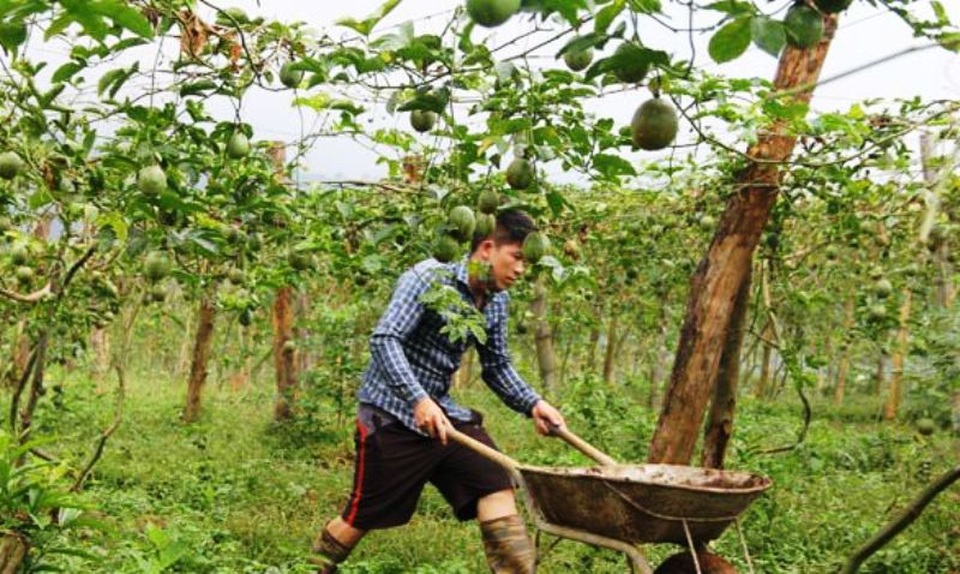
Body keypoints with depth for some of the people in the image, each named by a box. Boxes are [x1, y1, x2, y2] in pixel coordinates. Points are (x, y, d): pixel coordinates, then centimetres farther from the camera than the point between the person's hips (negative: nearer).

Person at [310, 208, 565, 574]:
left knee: (496, 485, -7)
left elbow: (496, 365, 13)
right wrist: (419, 400, -36)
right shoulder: (430, 277, -18)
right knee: (364, 516, 4)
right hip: (392, 413, -7)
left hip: (442, 410, 7)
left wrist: (532, 404, -3)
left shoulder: (496, 301, 4)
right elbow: (383, 339, -26)